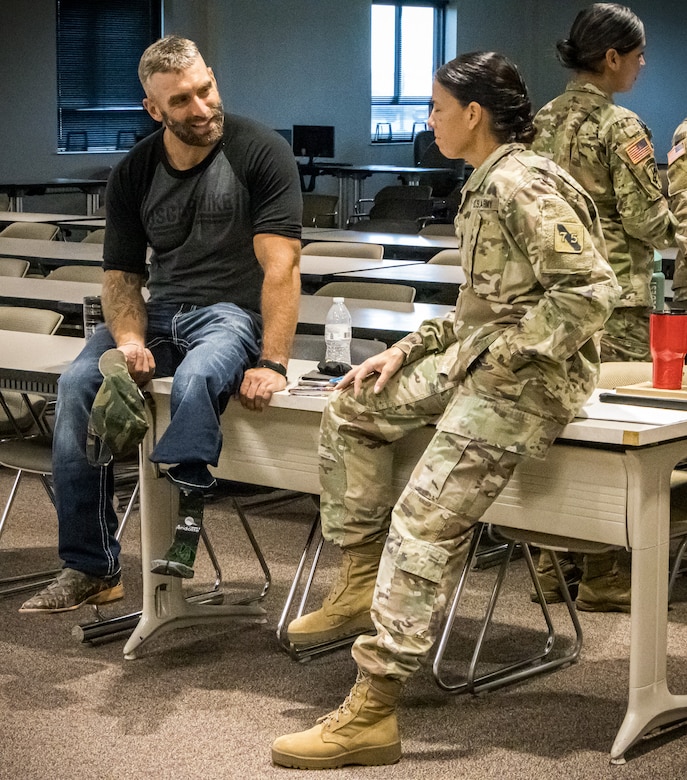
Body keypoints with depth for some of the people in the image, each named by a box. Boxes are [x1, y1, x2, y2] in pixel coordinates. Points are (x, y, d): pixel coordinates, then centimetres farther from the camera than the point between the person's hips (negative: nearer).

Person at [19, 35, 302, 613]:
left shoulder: (260, 152, -9)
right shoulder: (135, 173, 6)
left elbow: (281, 266, -16)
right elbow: (121, 273, 10)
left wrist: (272, 363, -26)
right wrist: (130, 341, -11)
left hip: (234, 311, -5)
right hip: (159, 312, 5)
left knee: (196, 378, -39)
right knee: (78, 383, -20)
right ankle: (91, 569, -14)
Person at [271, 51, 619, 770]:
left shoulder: (524, 186, -16)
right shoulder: (486, 187, 14)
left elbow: (590, 292, -23)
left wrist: (495, 358, -20)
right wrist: (409, 349, 10)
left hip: (530, 378, -11)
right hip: (485, 359, 11)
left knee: (425, 521, -17)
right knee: (353, 407, 13)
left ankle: (372, 713, -15)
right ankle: (359, 582, 16)